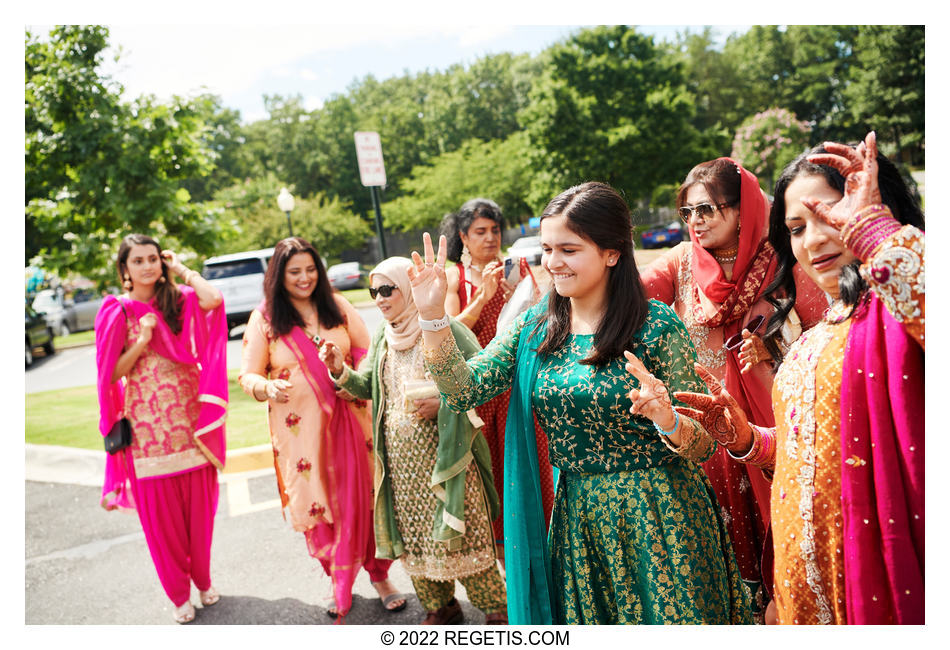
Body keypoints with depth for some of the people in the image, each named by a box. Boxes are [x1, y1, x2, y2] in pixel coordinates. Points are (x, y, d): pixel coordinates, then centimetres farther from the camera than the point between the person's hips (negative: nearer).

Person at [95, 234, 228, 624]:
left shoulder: (179, 299, 4)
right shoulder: (116, 311, 1)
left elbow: (213, 298, -19)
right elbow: (112, 373, -1)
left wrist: (180, 268, -5)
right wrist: (142, 341, -14)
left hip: (190, 420, 1)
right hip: (147, 427, -1)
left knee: (199, 508, 9)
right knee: (160, 515, 7)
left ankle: (203, 581, 30)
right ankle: (178, 594, 24)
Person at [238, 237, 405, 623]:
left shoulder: (338, 307, 6)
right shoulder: (264, 318, 3)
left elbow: (367, 352, 9)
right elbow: (247, 376, 2)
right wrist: (268, 388, -19)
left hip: (348, 422, 1)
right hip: (300, 430, -1)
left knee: (364, 500, 3)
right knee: (318, 507, 6)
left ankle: (378, 575, 24)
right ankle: (338, 582, 28)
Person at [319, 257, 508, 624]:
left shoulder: (445, 329, -9)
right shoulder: (382, 338, 12)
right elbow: (368, 387, 13)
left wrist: (442, 404, -20)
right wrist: (341, 371, -5)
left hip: (443, 449, -6)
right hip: (400, 454, 6)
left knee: (460, 529, -3)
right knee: (414, 531, 11)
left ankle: (494, 606, 14)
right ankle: (439, 607, 28)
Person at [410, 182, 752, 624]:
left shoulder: (656, 326, -13)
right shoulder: (534, 328, 0)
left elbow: (704, 443, -11)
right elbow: (463, 390, -7)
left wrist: (668, 422, -32)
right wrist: (432, 317, -18)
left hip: (658, 520, -4)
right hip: (576, 520, 4)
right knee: (586, 619, 17)